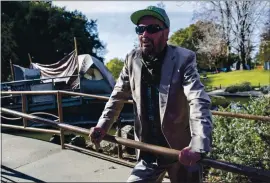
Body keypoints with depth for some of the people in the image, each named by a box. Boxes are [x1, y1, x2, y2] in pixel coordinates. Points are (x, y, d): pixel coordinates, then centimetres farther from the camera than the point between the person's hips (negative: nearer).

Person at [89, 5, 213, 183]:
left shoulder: (184, 59, -15)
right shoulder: (132, 59, -2)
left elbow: (199, 102, -26)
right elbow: (118, 95, 10)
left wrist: (198, 146, -39)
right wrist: (103, 125, 1)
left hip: (182, 150, -3)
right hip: (149, 151, 4)